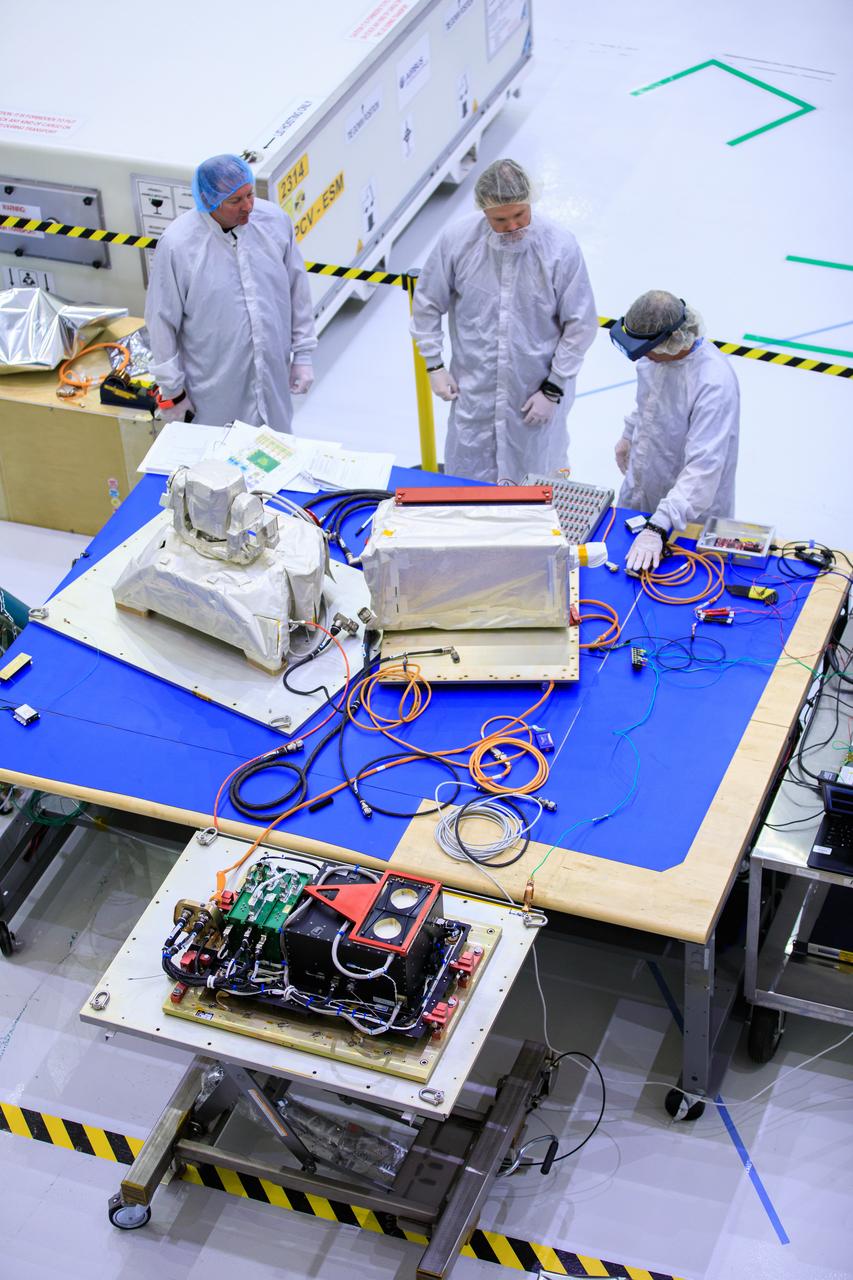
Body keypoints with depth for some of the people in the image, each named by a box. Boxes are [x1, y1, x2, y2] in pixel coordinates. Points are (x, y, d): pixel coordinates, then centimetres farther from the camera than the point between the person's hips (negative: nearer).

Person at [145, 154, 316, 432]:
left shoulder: (275, 221, -8)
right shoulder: (177, 244, -19)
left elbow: (297, 290, 4)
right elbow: (162, 321, -9)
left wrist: (302, 356, 8)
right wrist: (172, 389, -3)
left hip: (273, 376, 3)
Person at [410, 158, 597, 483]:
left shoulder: (560, 247, -17)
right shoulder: (456, 240, -13)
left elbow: (580, 324, -8)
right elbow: (427, 304, 3)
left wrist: (553, 390, -7)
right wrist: (434, 366, 1)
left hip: (536, 392, -1)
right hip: (473, 392, 2)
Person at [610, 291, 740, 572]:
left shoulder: (715, 384, -36)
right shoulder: (657, 351, -13)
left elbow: (704, 466, -39)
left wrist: (657, 529, -44)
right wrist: (629, 435, 26)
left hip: (691, 515, -7)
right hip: (638, 492, 7)